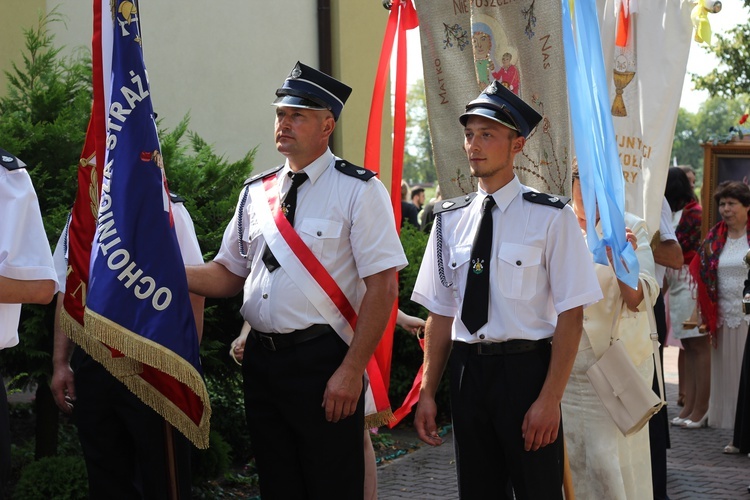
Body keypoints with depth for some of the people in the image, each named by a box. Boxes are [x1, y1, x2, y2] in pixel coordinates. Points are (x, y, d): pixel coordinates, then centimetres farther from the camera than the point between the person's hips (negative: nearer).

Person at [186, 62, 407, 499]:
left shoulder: (358, 190, -6)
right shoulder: (256, 192, 11)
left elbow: (382, 286, -11)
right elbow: (228, 275, 16)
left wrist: (351, 371, -17)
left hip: (322, 363, -5)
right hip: (261, 360, 6)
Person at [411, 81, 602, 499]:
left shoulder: (550, 217, -8)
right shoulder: (450, 219, 6)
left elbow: (571, 314, -10)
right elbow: (441, 312, 9)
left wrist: (550, 399, -15)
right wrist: (428, 393, 6)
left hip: (525, 370, -4)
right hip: (467, 371, 4)